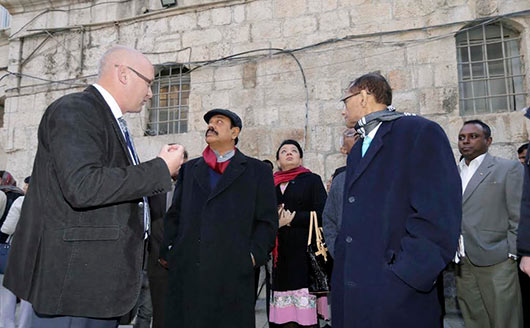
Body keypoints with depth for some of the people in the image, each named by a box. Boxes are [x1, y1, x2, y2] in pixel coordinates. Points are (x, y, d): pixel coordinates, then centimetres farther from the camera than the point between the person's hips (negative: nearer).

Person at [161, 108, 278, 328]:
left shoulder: (257, 171, 9)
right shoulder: (189, 169, 19)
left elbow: (267, 221, 4)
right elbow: (174, 215, 17)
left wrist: (254, 254, -7)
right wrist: (167, 250, 7)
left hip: (232, 271, -2)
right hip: (186, 271, 3)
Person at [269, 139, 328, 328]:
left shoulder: (312, 180, 7)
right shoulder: (271, 184, 17)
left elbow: (322, 213, -4)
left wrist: (291, 219, -10)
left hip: (305, 251, -3)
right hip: (281, 254, 3)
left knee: (305, 312, -6)